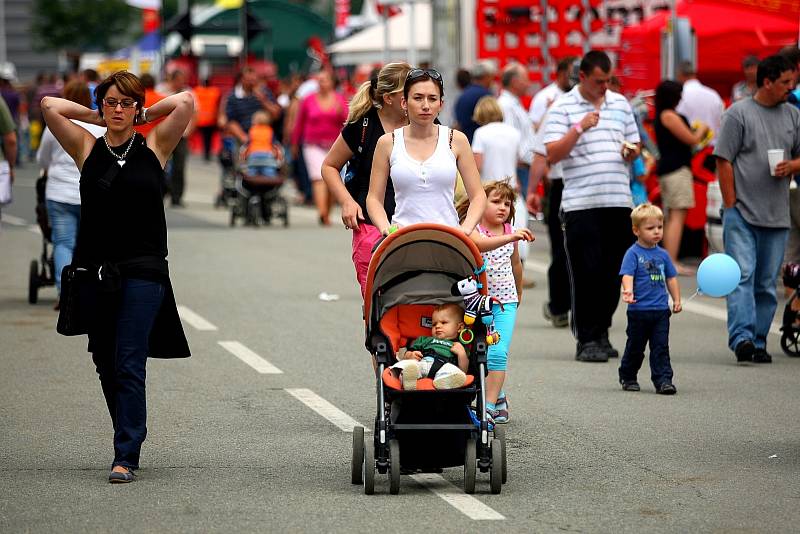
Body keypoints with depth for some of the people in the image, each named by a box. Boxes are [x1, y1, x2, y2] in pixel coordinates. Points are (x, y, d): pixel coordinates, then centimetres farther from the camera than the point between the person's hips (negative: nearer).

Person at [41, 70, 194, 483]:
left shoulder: (154, 147, 4)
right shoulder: (87, 148, 7)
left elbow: (186, 102, -5)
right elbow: (49, 105, 0)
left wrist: (144, 115, 6)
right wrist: (97, 118, 8)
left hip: (143, 271, -3)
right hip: (97, 270, 3)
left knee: (129, 365, -11)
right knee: (107, 366, 10)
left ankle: (126, 456, -14)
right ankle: (131, 439, 27)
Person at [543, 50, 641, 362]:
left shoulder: (620, 103, 16)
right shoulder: (562, 108, 1)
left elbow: (634, 146, 24)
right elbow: (552, 154, -7)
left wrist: (632, 151, 1)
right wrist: (579, 128, -17)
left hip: (619, 201, 5)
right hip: (580, 204, -5)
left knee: (613, 274, 7)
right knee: (586, 274, -6)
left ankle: (601, 333, 19)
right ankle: (586, 340, -2)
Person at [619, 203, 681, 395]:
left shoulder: (662, 255, 10)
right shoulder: (633, 253, -6)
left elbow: (671, 278, 18)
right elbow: (627, 275, -18)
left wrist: (676, 300, 11)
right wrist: (628, 291, -36)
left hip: (661, 309, 3)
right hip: (639, 309, -3)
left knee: (661, 347, -2)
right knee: (635, 347, 9)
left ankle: (663, 380, -4)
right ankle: (628, 377, 26)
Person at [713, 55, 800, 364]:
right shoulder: (738, 114, -3)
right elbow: (724, 161, -5)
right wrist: (731, 205, -10)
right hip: (742, 212, -5)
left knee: (767, 283, 7)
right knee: (742, 275, -14)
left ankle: (758, 342, 12)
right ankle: (742, 338, -21)